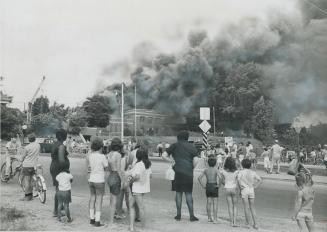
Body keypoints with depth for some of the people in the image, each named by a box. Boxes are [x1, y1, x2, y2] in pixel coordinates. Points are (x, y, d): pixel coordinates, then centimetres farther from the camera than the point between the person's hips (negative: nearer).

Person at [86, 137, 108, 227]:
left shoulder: (89, 156, -2)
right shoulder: (102, 157, -17)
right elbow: (107, 169, -5)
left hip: (91, 180, 6)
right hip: (99, 181, -6)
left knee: (92, 198, 18)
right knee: (99, 200, 3)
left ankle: (92, 219, 26)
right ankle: (97, 221, 7)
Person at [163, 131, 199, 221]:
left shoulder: (175, 145, 5)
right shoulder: (192, 147, 5)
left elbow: (164, 156, 3)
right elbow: (195, 160, -6)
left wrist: (172, 161, 10)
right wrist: (192, 168, 10)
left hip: (178, 172, 0)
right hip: (189, 173, 1)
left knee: (178, 193, 9)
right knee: (188, 193, 7)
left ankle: (178, 215, 13)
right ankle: (191, 215, 8)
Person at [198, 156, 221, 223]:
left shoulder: (206, 170, 2)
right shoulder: (216, 169, -7)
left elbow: (199, 178, -3)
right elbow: (220, 177, -24)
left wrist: (203, 186, 2)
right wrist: (218, 185, -12)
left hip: (208, 187, 3)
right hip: (214, 187, -3)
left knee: (209, 203, 12)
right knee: (215, 203, 4)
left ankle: (209, 218, 18)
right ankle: (215, 219, 6)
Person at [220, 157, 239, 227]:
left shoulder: (223, 171, -6)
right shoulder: (236, 171, -10)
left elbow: (222, 181, 1)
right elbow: (236, 182, -11)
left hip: (227, 189, 1)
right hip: (234, 189, -1)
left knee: (230, 206, 9)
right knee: (235, 206, 12)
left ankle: (231, 222, 11)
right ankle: (235, 222, 6)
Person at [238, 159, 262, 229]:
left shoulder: (241, 172, -5)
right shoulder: (253, 172, 5)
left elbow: (238, 179, -21)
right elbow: (260, 180, 0)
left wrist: (240, 186, -8)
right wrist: (255, 186, 4)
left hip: (244, 190, -3)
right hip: (251, 190, 3)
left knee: (246, 208, 4)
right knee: (252, 208, 11)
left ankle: (248, 224, 8)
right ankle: (255, 224, 7)